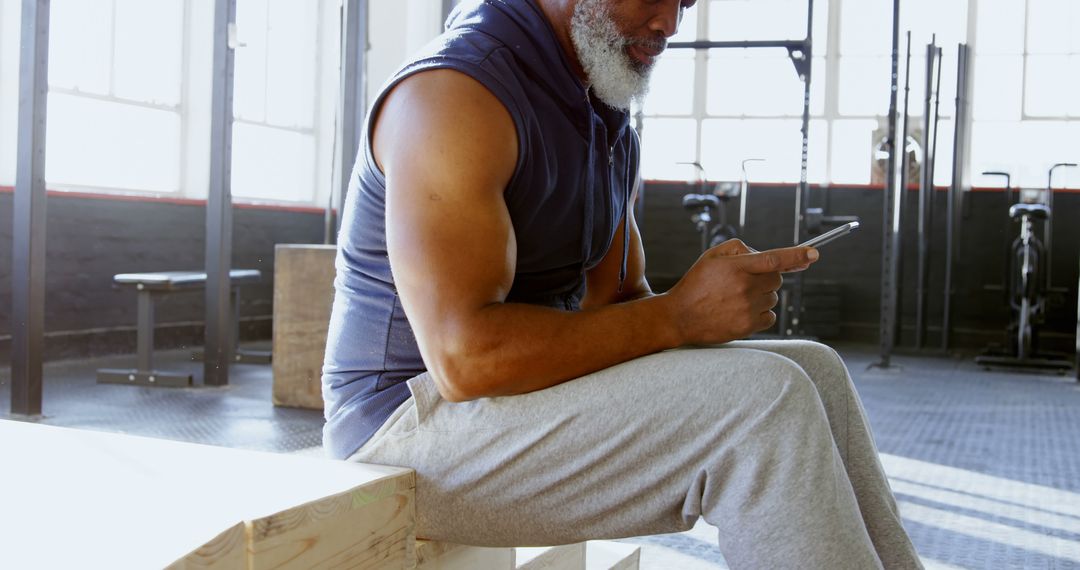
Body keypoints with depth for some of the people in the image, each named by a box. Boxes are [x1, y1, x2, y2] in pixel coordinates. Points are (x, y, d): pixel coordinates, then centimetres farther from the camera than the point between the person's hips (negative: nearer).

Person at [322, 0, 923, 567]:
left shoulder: (610, 126, 12)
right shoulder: (454, 91, -19)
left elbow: (615, 301, 15)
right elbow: (465, 359, -28)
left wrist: (727, 296, -9)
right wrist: (678, 315, -23)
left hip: (520, 380, 10)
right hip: (418, 415, -9)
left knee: (812, 373, 3)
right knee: (761, 402, -22)